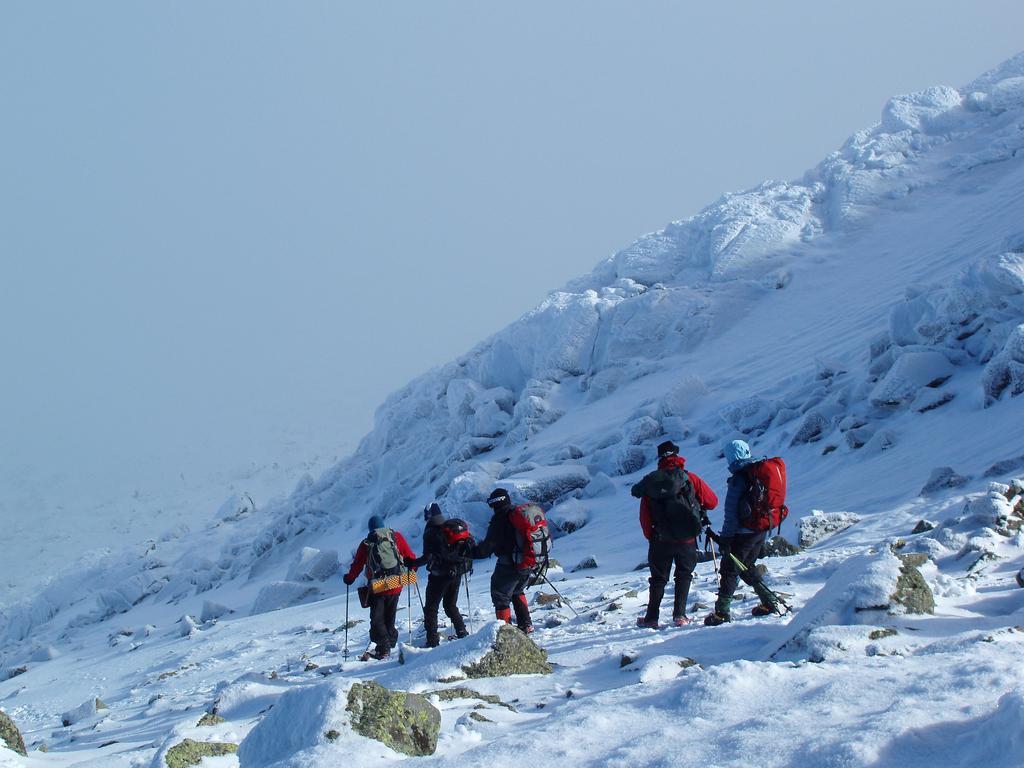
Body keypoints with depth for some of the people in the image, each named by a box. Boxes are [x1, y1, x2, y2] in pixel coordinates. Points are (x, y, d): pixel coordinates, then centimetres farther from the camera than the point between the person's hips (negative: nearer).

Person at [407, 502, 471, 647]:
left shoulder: (430, 532, -13)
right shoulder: (454, 527, 4)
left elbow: (428, 556, -20)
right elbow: (469, 544, 8)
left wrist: (413, 563, -8)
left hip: (440, 575, -6)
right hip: (457, 574, 6)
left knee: (431, 608, 5)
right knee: (451, 606, 23)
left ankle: (432, 641, -1)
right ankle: (462, 634, 18)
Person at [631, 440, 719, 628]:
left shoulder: (650, 483, -2)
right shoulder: (690, 478, -8)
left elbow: (644, 516, 0)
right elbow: (712, 501, -3)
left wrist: (650, 537, 14)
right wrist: (698, 506, 18)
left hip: (661, 540, 1)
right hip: (687, 540, -1)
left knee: (658, 579, 14)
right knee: (684, 575, 15)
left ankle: (651, 618, 13)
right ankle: (679, 615, 6)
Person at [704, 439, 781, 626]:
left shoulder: (739, 478, -15)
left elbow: (731, 511, -17)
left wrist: (725, 537, -14)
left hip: (744, 532, -8)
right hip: (762, 531, 8)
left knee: (729, 569, -3)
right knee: (746, 568, 23)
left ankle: (722, 612, -7)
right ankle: (769, 602, 22)